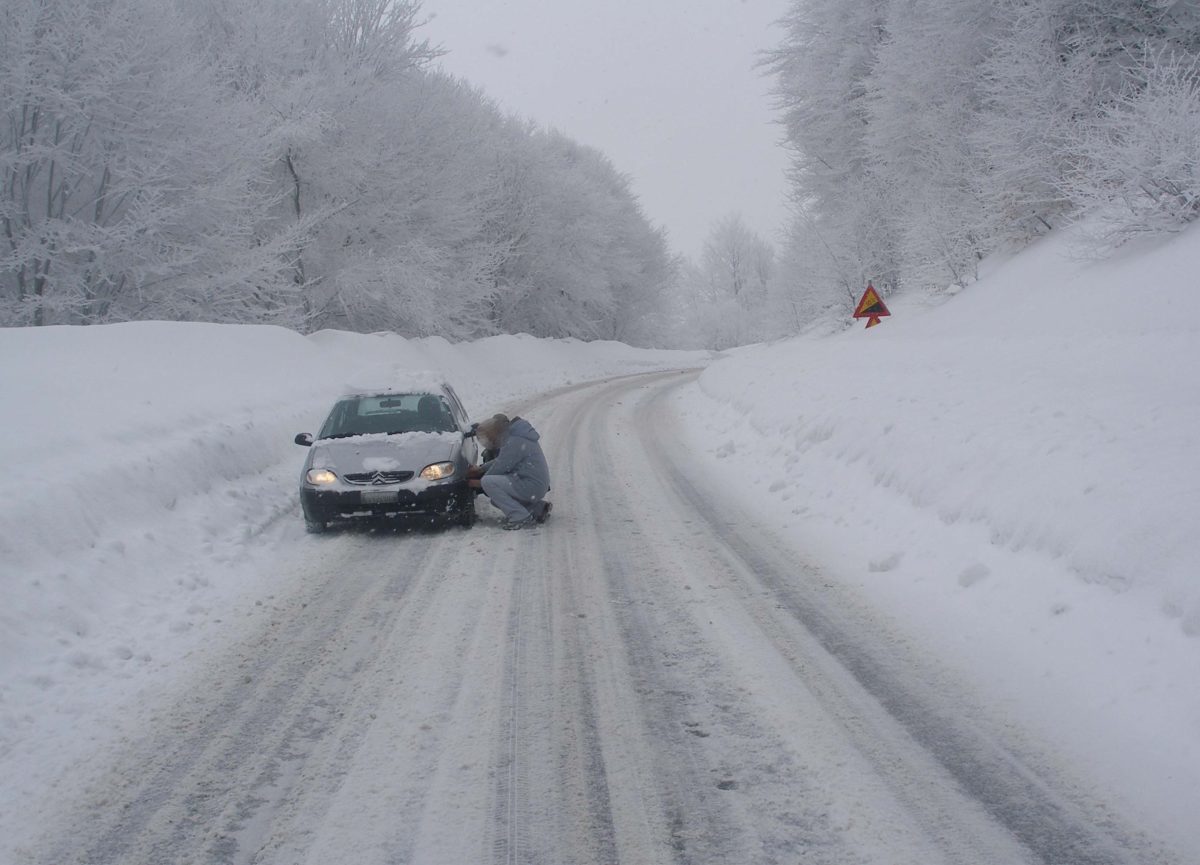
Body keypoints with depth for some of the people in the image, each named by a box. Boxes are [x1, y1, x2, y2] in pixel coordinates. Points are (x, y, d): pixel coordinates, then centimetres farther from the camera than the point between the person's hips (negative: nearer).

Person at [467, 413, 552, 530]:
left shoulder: (514, 443, -19)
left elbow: (500, 467, -14)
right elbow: (500, 460, 24)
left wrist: (479, 483, 0)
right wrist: (480, 469, 20)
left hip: (531, 487, -10)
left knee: (488, 482, -19)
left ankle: (520, 517, -16)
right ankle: (538, 507, 17)